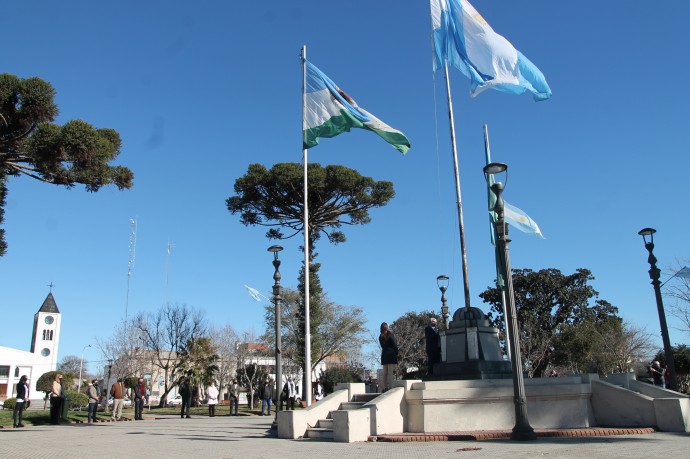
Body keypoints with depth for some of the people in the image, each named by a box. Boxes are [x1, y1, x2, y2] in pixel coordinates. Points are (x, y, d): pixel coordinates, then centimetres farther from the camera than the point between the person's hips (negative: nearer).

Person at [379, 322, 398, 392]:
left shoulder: (380, 337, 10)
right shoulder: (390, 335, -5)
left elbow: (382, 346, 12)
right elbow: (395, 345, -5)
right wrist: (396, 354, 4)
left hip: (384, 355, 5)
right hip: (391, 355, -5)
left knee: (385, 373, 6)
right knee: (391, 372, -8)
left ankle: (385, 387, 3)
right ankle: (390, 387, -14)